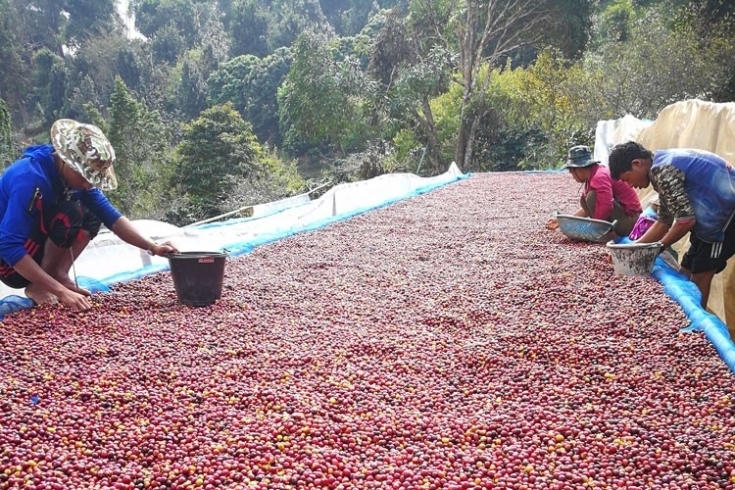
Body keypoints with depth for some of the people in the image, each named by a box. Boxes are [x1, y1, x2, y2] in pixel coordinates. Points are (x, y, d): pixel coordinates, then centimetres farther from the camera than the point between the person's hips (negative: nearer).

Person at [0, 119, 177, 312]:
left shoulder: (74, 174, -7)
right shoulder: (30, 178, -30)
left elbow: (111, 216, -7)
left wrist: (152, 247, -20)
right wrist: (61, 291, -37)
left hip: (35, 252, 8)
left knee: (91, 216, -3)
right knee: (69, 215, -27)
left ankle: (58, 274, -6)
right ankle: (37, 286, -16)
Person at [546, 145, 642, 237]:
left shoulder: (599, 177, -20)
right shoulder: (591, 177, 11)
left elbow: (606, 207, -32)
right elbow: (587, 208, 17)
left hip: (629, 220, -10)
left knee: (592, 197, -24)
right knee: (585, 200, 12)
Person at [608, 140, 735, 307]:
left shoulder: (662, 169, -21)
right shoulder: (663, 166, 11)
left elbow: (686, 219, -25)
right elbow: (664, 221, 14)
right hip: (720, 213, 10)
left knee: (699, 276, -7)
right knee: (685, 274, 11)